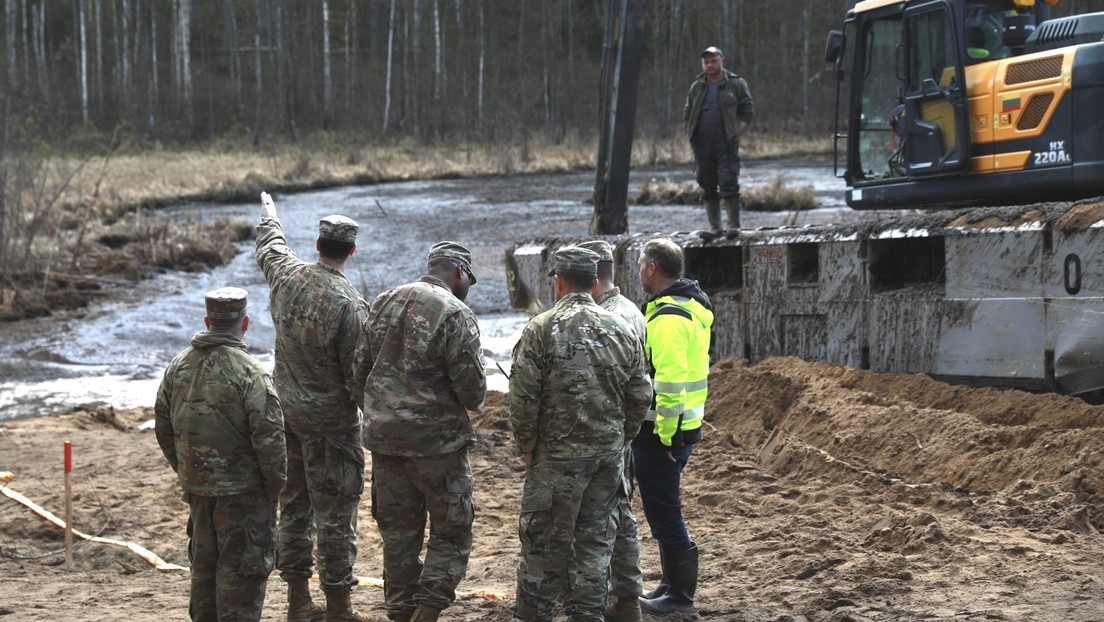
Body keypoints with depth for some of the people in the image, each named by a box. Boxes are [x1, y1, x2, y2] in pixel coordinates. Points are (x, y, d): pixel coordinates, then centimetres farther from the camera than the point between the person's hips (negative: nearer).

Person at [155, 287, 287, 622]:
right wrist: (276, 485, -4)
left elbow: (163, 428, 10)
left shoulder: (177, 367, 2)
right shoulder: (250, 374, -18)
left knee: (204, 564, 19)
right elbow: (269, 439, -19)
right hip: (242, 491, -6)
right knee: (241, 569, 1)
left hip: (196, 486, 6)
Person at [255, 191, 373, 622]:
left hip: (287, 411, 7)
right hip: (330, 421, -7)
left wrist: (268, 215, 42)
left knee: (294, 505, 15)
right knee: (335, 512, -1)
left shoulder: (287, 276, -3)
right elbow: (358, 373, -18)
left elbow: (270, 247, 22)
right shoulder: (348, 304, -21)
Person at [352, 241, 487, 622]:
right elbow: (472, 390, -14)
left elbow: (360, 369, 12)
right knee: (452, 534, 3)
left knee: (398, 532, 15)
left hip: (383, 435, 6)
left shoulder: (383, 304, 7)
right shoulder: (455, 314, -13)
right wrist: (474, 400, 9)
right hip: (436, 440, -6)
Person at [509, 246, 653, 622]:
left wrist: (526, 446, -2)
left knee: (545, 538, 3)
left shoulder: (541, 329, -10)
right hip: (608, 454, 5)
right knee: (596, 536, 12)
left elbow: (523, 396, -13)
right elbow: (640, 395, 7)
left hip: (558, 452, -5)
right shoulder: (621, 330, 5)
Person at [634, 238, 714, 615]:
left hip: (661, 432, -10)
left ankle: (679, 596, 5)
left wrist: (664, 435, -21)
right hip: (684, 425, 10)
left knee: (663, 514, -1)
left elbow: (670, 381, -25)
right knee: (665, 512, 19)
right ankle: (672, 585, 29)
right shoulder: (690, 307, 13)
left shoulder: (668, 317, -20)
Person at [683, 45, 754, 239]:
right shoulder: (697, 87, 14)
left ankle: (734, 225, -6)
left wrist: (737, 134, -5)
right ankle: (715, 227, 10)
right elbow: (687, 114, 20)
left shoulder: (736, 84, 4)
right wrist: (692, 137, 7)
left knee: (729, 184, -11)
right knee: (708, 187, 5)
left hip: (726, 144, -4)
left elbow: (748, 111, 5)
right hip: (702, 145, 4)